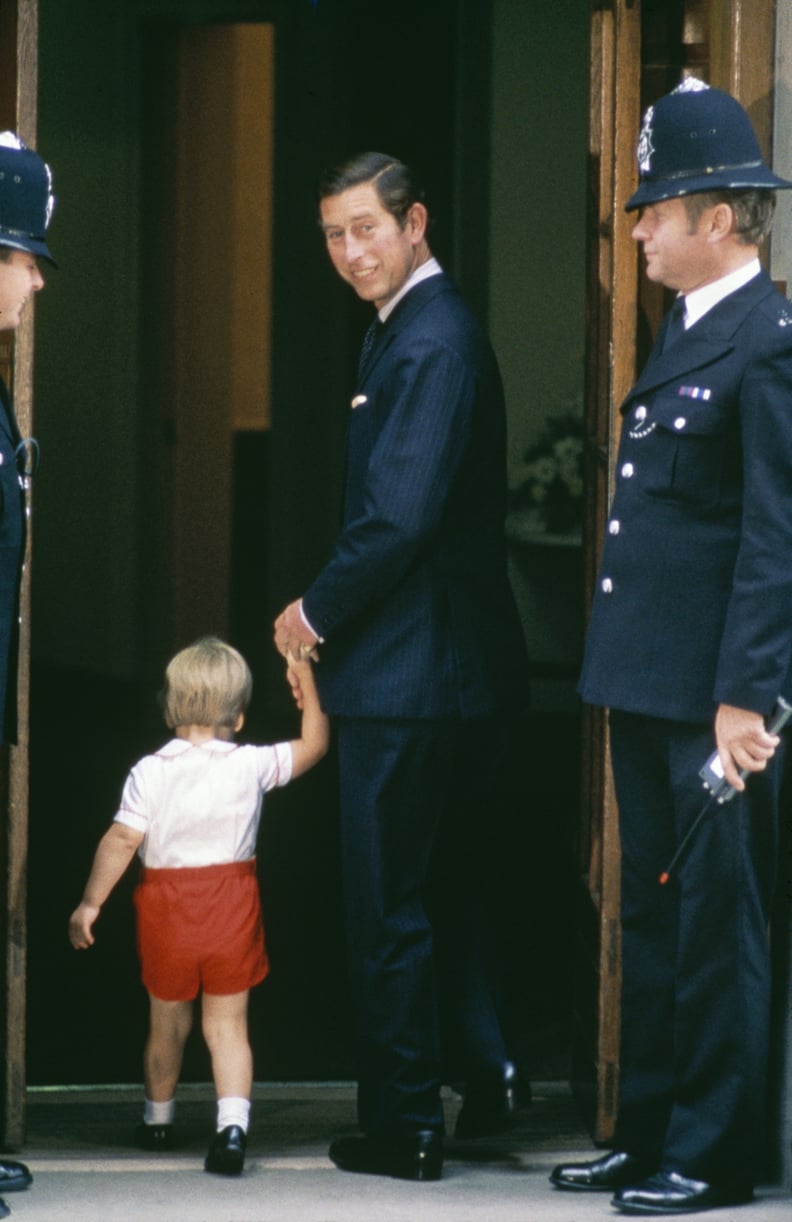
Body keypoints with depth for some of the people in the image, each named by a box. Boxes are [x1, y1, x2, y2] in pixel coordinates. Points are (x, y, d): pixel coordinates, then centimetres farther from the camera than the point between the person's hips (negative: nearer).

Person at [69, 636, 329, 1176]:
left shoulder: (151, 772, -7)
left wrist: (90, 903, -5)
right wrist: (307, 685, 13)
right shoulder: (252, 766, -4)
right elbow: (314, 745, 8)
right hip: (233, 908, 0)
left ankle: (158, 1120, 35)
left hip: (167, 908, 0)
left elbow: (122, 840, -11)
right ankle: (233, 1122, -18)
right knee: (229, 1024, 2)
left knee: (168, 1022, 17)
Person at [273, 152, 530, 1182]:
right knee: (446, 887, 19)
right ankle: (485, 1071, 24)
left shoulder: (432, 344, -18)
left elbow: (399, 518, -23)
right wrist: (336, 610, 8)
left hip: (410, 671, -10)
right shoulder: (415, 329, 15)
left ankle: (403, 1126, 4)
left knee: (389, 904, -2)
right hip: (458, 669, 10)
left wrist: (317, 613, -11)